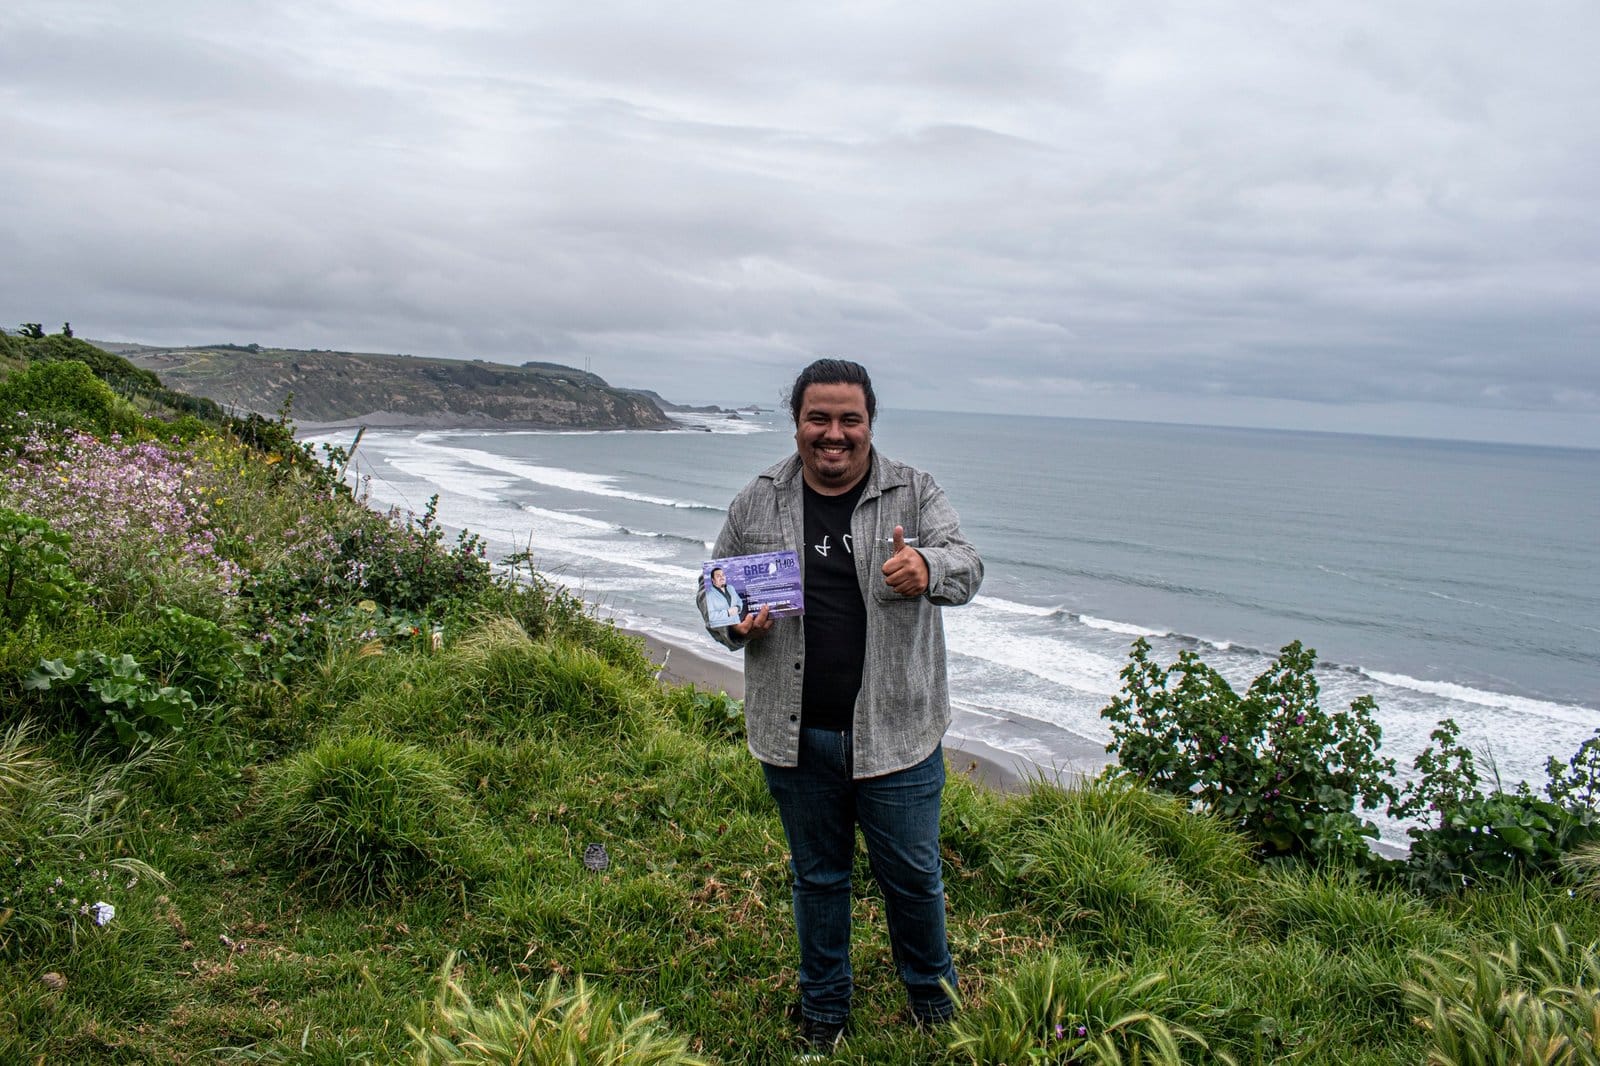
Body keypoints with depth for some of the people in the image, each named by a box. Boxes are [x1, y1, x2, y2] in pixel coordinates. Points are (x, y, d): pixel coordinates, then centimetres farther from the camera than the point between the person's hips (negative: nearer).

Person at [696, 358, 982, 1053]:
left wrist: (927, 568, -42)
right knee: (816, 875, 19)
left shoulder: (914, 494, -4)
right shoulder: (758, 502, 1)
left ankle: (934, 997, 41)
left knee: (912, 876, 13)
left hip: (895, 731, -1)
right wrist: (736, 623, -13)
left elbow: (966, 566, -18)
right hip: (796, 735, 2)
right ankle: (823, 1010, 40)